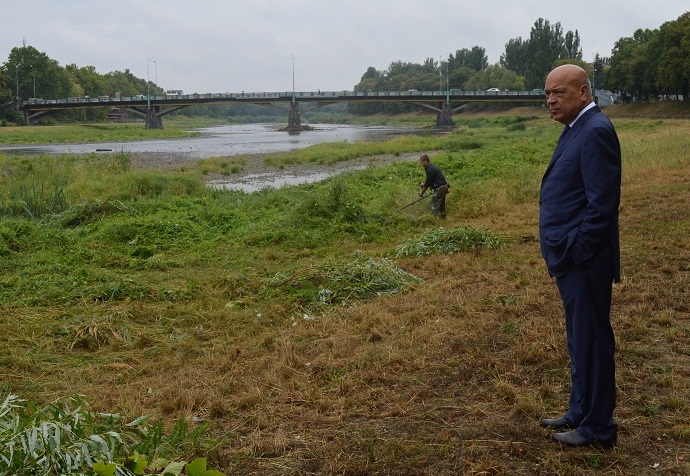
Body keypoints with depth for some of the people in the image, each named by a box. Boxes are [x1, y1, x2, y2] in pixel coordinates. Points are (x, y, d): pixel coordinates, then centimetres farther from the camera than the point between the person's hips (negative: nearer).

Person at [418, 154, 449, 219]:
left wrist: (422, 192, -3)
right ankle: (442, 218, 24)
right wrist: (424, 183, 7)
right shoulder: (432, 166, 13)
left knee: (433, 206, -9)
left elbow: (428, 183, -14)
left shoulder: (430, 169, -19)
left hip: (439, 188, -10)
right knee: (441, 206, 17)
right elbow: (430, 180, 22)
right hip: (444, 187, 10)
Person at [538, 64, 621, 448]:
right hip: (571, 259, 10)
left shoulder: (596, 130, -16)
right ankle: (581, 413, 32)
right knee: (580, 340, 19)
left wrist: (578, 252, -19)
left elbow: (603, 201, -22)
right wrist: (564, 253, 16)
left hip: (584, 261, -10)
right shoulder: (577, 129, 15)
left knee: (591, 340, 0)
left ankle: (597, 428, 11)